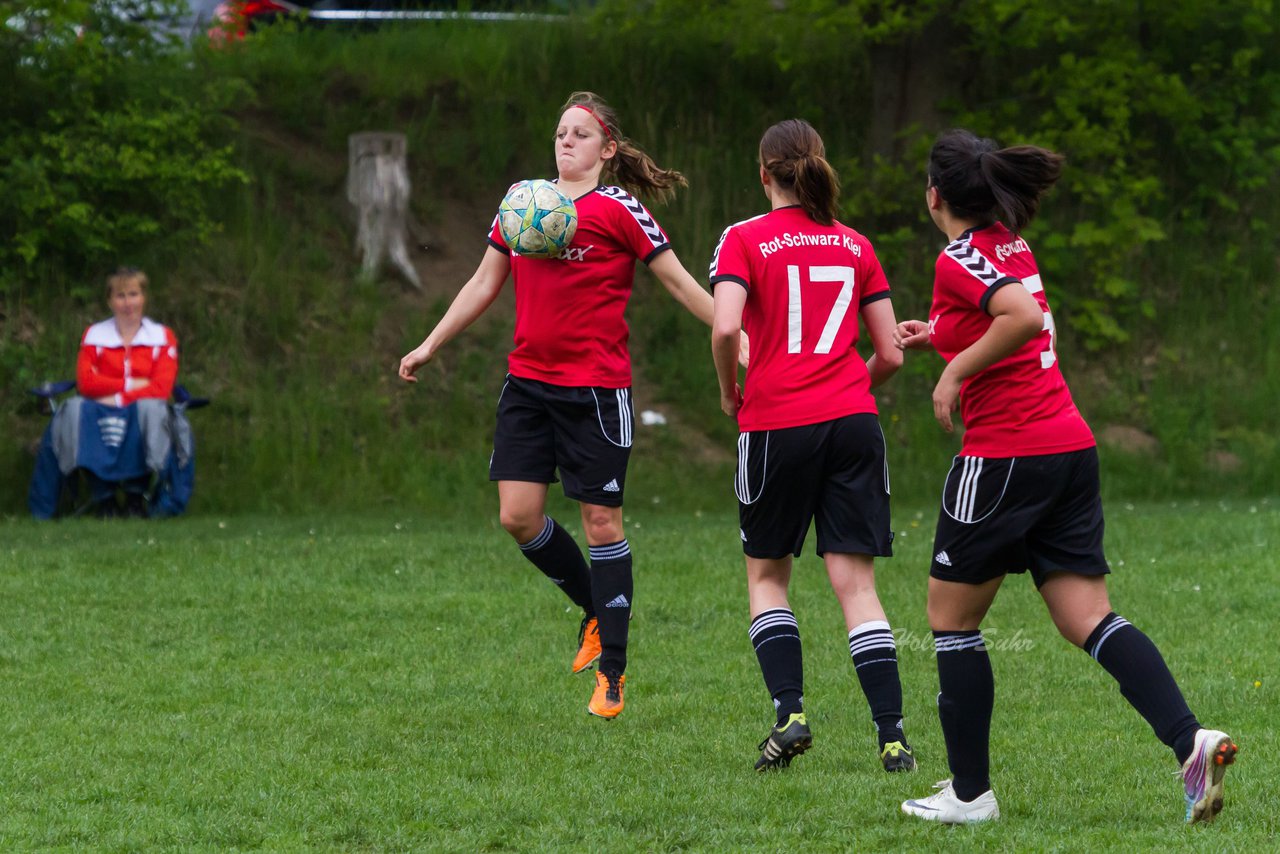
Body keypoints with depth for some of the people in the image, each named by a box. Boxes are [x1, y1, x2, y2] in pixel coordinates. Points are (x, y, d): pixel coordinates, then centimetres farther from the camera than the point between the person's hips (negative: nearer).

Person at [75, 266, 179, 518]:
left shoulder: (162, 337, 10)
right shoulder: (94, 335, 14)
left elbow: (161, 388, -5)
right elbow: (86, 383, -2)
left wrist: (117, 399, -15)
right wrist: (131, 385, -9)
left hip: (142, 414, -1)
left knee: (151, 407, -39)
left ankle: (136, 495, -25)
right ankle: (103, 497, -25)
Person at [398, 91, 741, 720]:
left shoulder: (618, 209, -5)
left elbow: (679, 282, -3)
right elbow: (483, 284, 19)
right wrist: (429, 346, 18)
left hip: (595, 386, -5)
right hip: (528, 380, 5)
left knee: (601, 521, -1)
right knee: (518, 516, -1)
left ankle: (612, 670, 7)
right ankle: (595, 609, 24)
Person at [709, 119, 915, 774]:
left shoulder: (744, 240, 0)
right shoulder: (856, 246, 11)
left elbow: (725, 327, -16)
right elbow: (890, 354, 9)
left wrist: (730, 394, 1)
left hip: (777, 425, -3)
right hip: (853, 423, 3)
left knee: (766, 574, 15)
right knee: (856, 584, 1)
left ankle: (789, 712, 0)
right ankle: (893, 735, -9)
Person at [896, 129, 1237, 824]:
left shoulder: (960, 259, -11)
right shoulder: (1011, 248, 15)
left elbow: (1025, 318, -28)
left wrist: (957, 369, -17)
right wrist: (940, 337, 25)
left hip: (1005, 457, -8)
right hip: (1069, 447, 8)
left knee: (952, 619, 7)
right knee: (1089, 619, 3)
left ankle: (970, 793, 10)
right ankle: (1190, 740, -18)